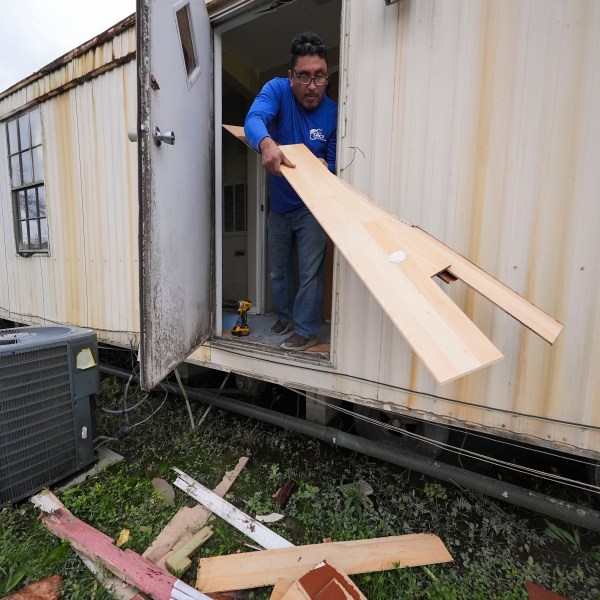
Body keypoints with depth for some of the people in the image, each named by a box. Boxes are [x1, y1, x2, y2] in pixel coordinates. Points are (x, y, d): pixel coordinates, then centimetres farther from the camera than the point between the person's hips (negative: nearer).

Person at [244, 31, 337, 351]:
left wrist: (323, 166, -27)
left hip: (312, 207, -2)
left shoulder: (333, 112, -10)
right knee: (278, 270, 15)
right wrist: (267, 144, -51)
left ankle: (306, 330, 18)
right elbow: (253, 119, -30)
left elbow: (336, 163, -5)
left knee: (309, 272, -1)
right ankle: (285, 314, 39)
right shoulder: (277, 89, -10)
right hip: (278, 204, 3)